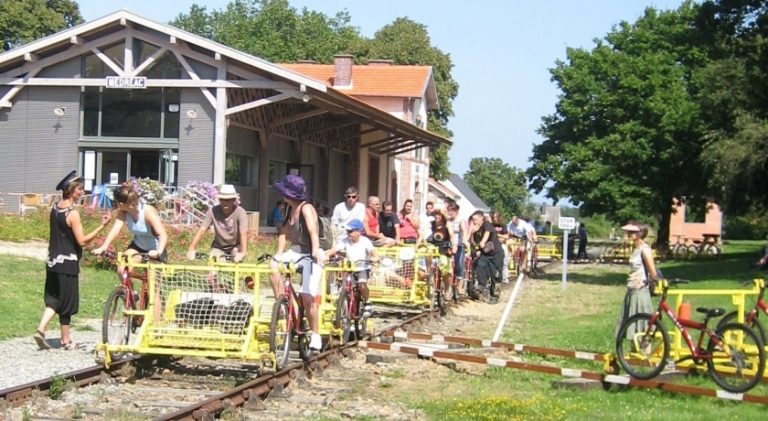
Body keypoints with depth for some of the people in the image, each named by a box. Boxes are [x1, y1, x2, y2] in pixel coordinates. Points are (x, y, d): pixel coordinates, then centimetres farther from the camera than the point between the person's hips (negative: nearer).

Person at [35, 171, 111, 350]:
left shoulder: (55, 208, 6)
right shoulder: (73, 213, -17)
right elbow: (82, 240, -19)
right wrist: (102, 226, -21)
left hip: (52, 261, 7)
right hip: (67, 263, -7)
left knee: (53, 299, 14)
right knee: (66, 301, 4)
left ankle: (41, 330, -3)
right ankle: (66, 340, 13)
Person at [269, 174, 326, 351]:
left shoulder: (306, 208, -18)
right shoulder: (290, 209, 6)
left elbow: (313, 231, -32)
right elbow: (284, 232, 10)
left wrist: (316, 251, -47)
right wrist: (279, 253, -2)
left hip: (311, 256, -8)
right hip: (296, 251, 8)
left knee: (307, 297, -12)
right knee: (273, 264, -17)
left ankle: (315, 336, 1)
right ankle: (280, 301, -3)